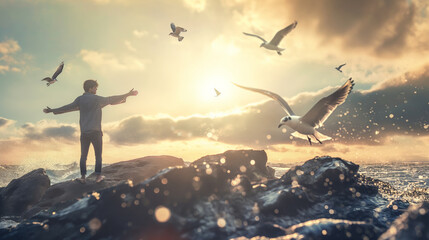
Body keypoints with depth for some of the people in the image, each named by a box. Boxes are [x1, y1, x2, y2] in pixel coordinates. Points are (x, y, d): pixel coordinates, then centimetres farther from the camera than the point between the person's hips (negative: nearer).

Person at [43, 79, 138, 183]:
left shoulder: (80, 99, 4)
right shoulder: (97, 99, -6)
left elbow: (67, 107, 7)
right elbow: (112, 100, -3)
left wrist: (52, 110, 20)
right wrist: (128, 95, 3)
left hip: (84, 132, 4)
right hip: (96, 131, -4)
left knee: (83, 155, 11)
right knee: (98, 155, 7)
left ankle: (83, 177, 11)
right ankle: (98, 176, 10)